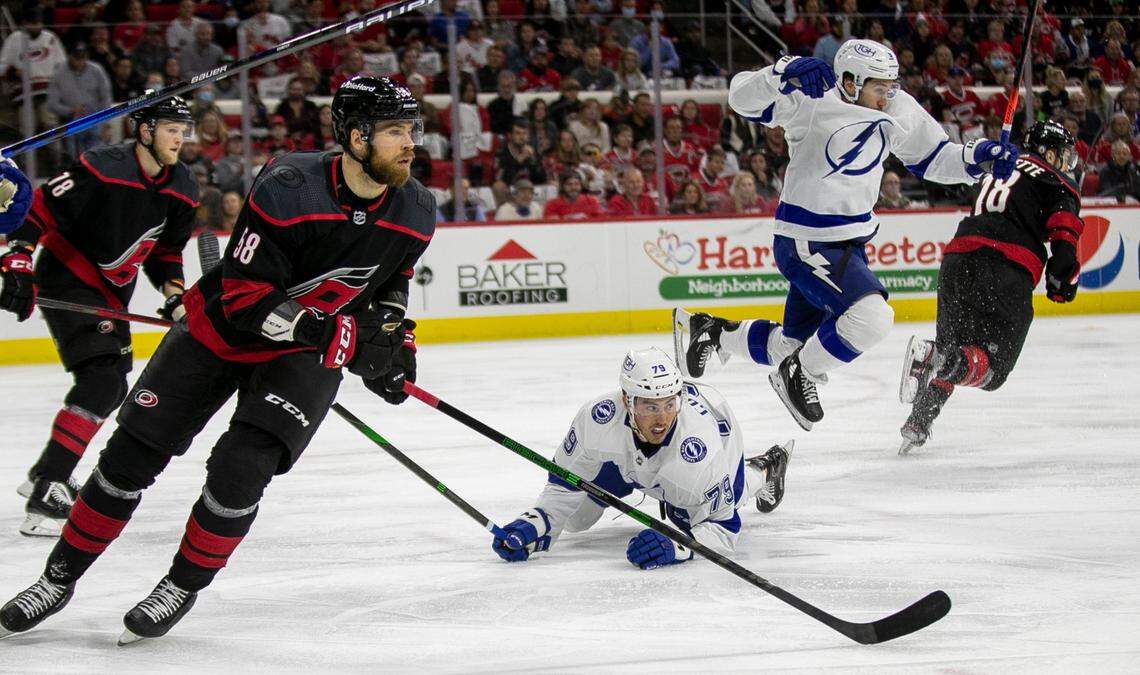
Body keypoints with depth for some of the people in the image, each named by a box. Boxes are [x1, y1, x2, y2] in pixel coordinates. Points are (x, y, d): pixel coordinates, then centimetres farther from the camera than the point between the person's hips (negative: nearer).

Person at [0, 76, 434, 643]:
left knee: (241, 468, -18)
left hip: (305, 358, 2)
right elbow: (245, 295, -27)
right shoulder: (287, 189, -29)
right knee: (131, 454, -1)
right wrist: (341, 337, -31)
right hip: (223, 328, -2)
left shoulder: (415, 211, -12)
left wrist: (392, 332, -2)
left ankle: (183, 585, 5)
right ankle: (60, 576, 17)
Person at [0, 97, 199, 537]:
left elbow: (164, 250, 11)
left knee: (111, 388, 17)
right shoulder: (101, 170, -24)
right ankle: (46, 495, -26)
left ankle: (45, 474, 34)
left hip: (113, 292, 9)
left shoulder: (182, 191, -1)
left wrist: (175, 295, -3)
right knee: (102, 379, -23)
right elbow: (40, 209, -19)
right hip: (66, 282, -9)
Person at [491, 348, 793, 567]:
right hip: (629, 456, 2)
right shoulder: (597, 418, -41)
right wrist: (533, 527, -39)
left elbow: (722, 528, -41)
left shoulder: (701, 445, -48)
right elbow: (565, 483, -24)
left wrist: (675, 545, -59)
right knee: (575, 519, 4)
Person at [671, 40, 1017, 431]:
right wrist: (784, 74, -45)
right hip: (806, 243, -8)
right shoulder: (812, 102, -21)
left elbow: (931, 159, 11)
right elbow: (743, 98, -27)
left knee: (796, 348, 18)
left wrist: (979, 158, -6)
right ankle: (798, 376, -2)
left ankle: (713, 332, 43)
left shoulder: (899, 113, -1)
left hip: (848, 243, 8)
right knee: (872, 317, -25)